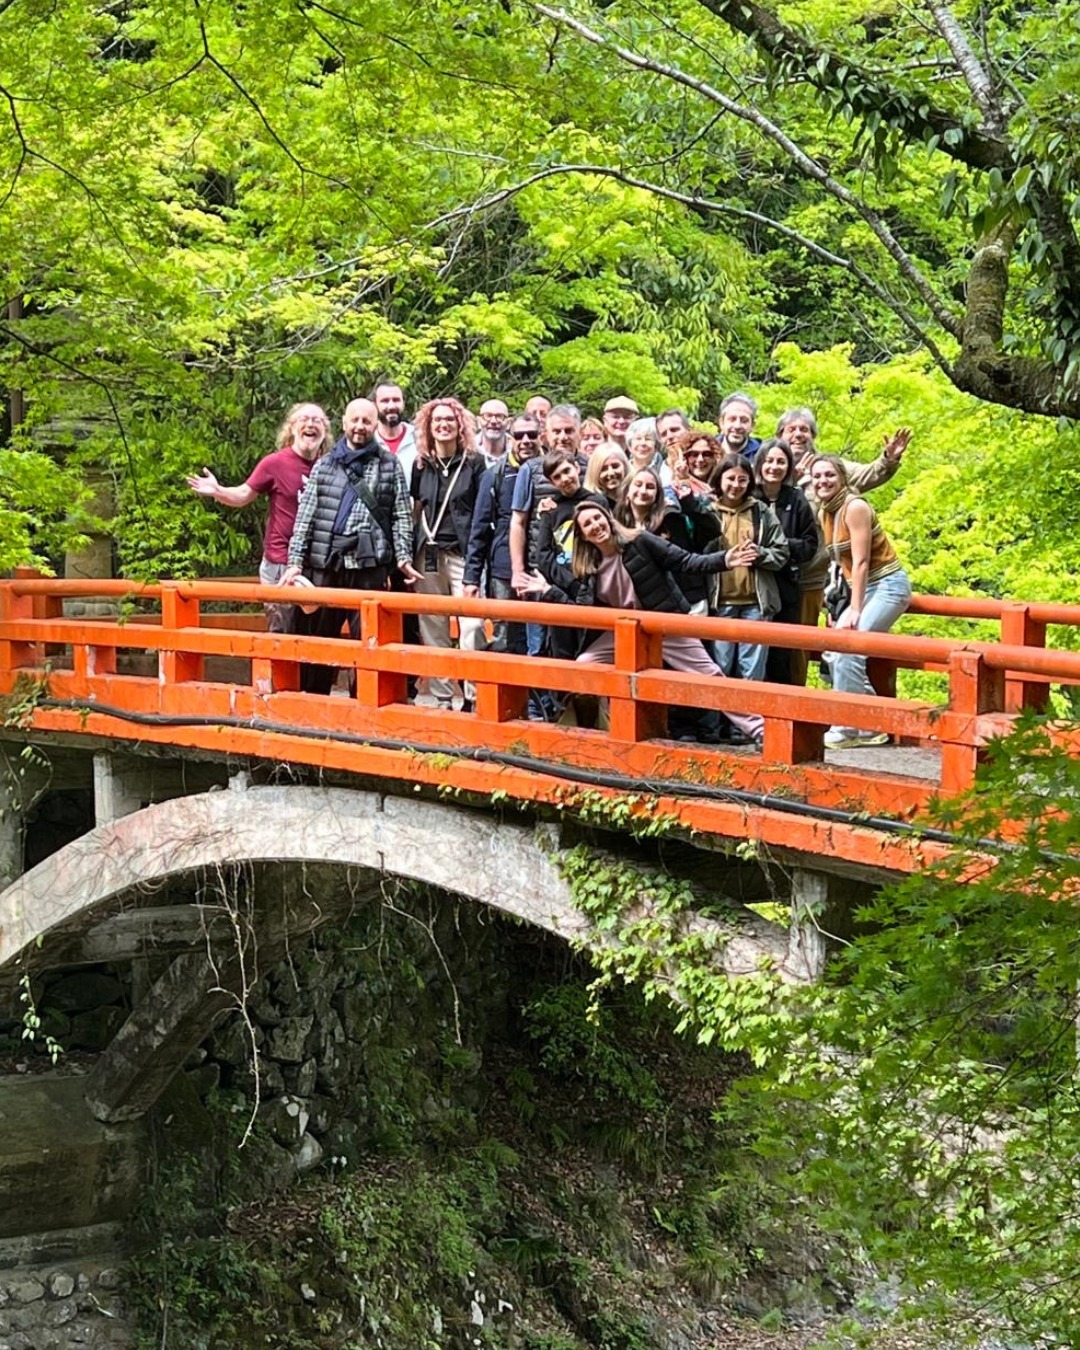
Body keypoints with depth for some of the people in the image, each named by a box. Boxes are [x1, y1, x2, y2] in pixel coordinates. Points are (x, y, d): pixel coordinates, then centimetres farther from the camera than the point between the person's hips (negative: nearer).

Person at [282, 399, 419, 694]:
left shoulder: (390, 465, 9)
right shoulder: (324, 466, 13)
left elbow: (402, 516, 5)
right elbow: (305, 516, 10)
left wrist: (404, 558, -6)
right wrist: (296, 561, 2)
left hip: (369, 567, -2)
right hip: (324, 565, 2)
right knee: (317, 637, 7)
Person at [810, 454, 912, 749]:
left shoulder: (855, 508, -16)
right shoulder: (826, 514, 8)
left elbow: (861, 562, -19)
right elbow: (844, 563, 10)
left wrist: (854, 611, -21)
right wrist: (839, 606, 6)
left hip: (887, 585, -9)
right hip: (864, 588, 9)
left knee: (848, 649, -18)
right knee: (835, 652, 2)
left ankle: (845, 730, -11)